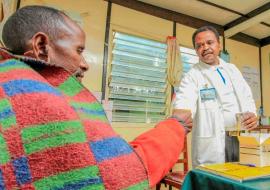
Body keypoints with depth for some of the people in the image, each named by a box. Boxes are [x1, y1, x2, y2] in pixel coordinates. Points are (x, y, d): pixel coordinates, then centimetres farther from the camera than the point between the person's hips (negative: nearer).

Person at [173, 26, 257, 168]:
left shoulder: (232, 69, 12)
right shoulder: (192, 75, -6)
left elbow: (246, 97, 12)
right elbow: (184, 103, -22)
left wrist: (251, 114, -9)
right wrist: (177, 122, -44)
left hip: (242, 138, 5)